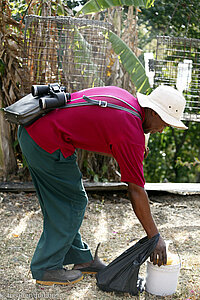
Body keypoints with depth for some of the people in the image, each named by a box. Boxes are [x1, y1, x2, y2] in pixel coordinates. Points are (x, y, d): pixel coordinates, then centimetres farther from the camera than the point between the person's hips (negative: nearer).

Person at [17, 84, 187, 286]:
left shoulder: (121, 96, 10)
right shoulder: (131, 133, -15)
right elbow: (136, 191, -12)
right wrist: (154, 236, -3)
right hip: (46, 142, -10)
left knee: (61, 202, 18)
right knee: (73, 203, 3)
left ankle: (79, 258, 31)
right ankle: (46, 268, 14)